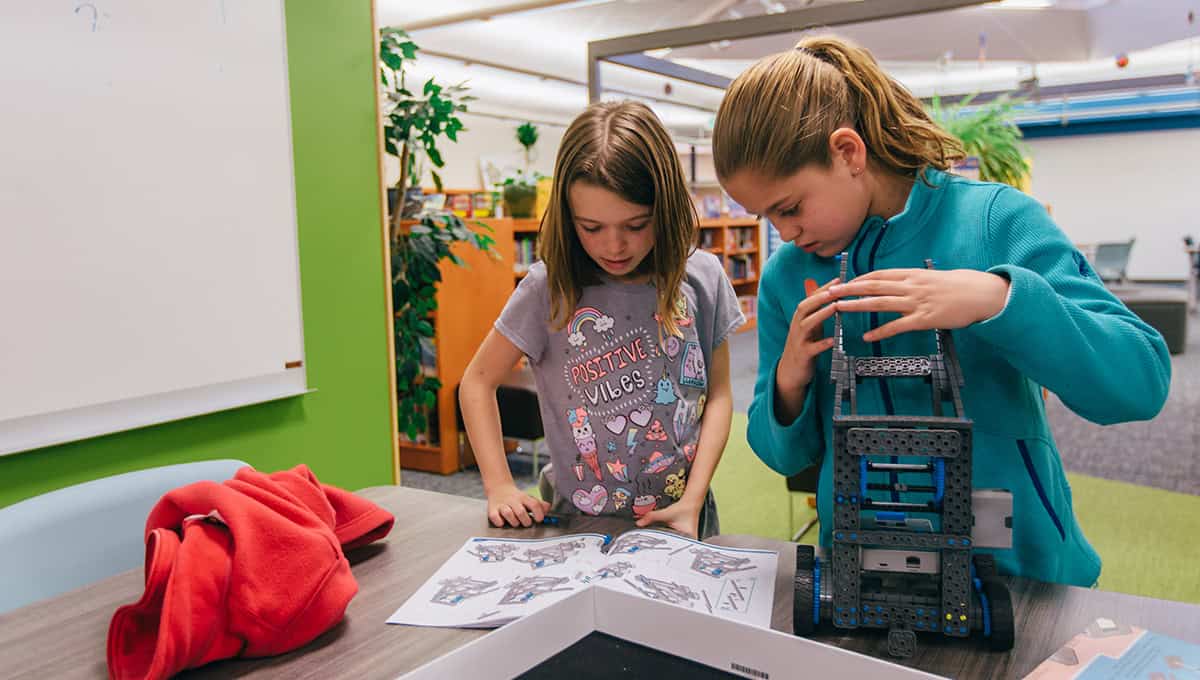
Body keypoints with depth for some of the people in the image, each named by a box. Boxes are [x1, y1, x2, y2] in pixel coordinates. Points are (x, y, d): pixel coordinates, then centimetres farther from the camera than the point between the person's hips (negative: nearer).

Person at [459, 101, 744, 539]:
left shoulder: (701, 278, -3)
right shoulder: (550, 287, -8)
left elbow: (718, 393, 3)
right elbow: (479, 380, 2)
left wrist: (692, 502, -7)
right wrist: (500, 487, -7)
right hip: (582, 520, -3)